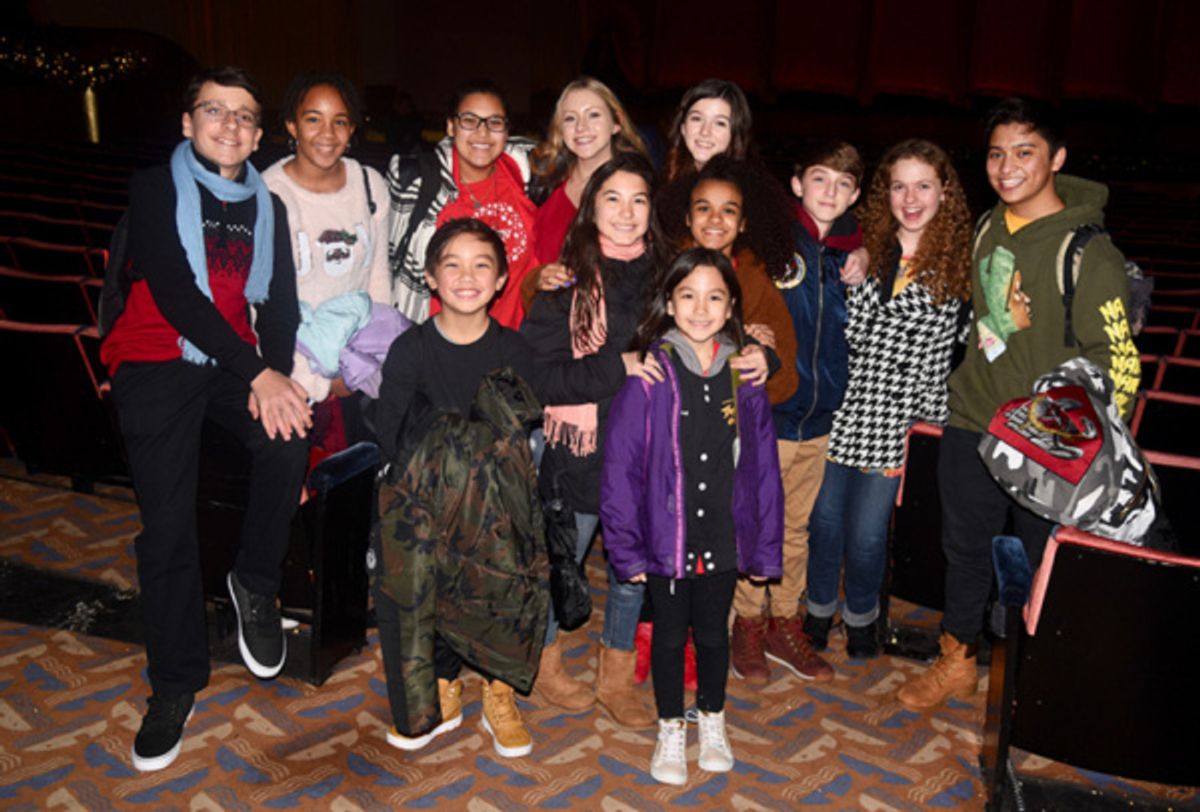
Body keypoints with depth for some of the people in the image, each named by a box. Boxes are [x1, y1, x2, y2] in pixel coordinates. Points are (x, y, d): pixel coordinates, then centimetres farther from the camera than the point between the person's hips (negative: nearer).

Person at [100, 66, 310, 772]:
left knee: (289, 437, -26)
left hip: (237, 360, 3)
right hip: (158, 362, -3)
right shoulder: (156, 189, 2)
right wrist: (257, 371, -19)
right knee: (169, 524, -11)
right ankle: (176, 684, 4)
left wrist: (274, 374, -14)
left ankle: (256, 586, -2)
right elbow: (174, 291, -11)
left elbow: (280, 301, 6)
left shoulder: (267, 205, 14)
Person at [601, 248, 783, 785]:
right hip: (665, 536, -2)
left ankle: (712, 721, 42)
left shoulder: (745, 376, -3)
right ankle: (670, 730, 36)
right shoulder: (648, 374, -12)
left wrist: (766, 547, 2)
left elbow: (763, 468, 1)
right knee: (670, 634, 15)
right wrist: (626, 547, -11)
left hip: (724, 539, 2)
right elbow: (620, 467, -11)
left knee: (713, 633, 19)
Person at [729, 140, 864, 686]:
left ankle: (785, 624, 31)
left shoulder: (846, 256, 8)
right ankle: (748, 624, 24)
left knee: (796, 527, 16)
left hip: (818, 415, 5)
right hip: (764, 411, -5)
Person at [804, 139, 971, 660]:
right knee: (825, 517, 12)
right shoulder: (865, 249, 1)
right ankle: (819, 608, 36)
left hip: (893, 421, -1)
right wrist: (859, 268, -12)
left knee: (866, 533, 8)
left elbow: (940, 353, 1)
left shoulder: (958, 262, -2)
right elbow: (850, 334, 0)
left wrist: (925, 426, -1)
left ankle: (861, 616, 35)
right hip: (839, 410, 2)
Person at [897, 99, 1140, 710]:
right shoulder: (988, 227, 4)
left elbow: (1117, 358, -15)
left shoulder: (1085, 249, -17)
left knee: (1043, 563, 9)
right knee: (964, 547, 17)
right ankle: (956, 663, 37)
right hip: (971, 424, 6)